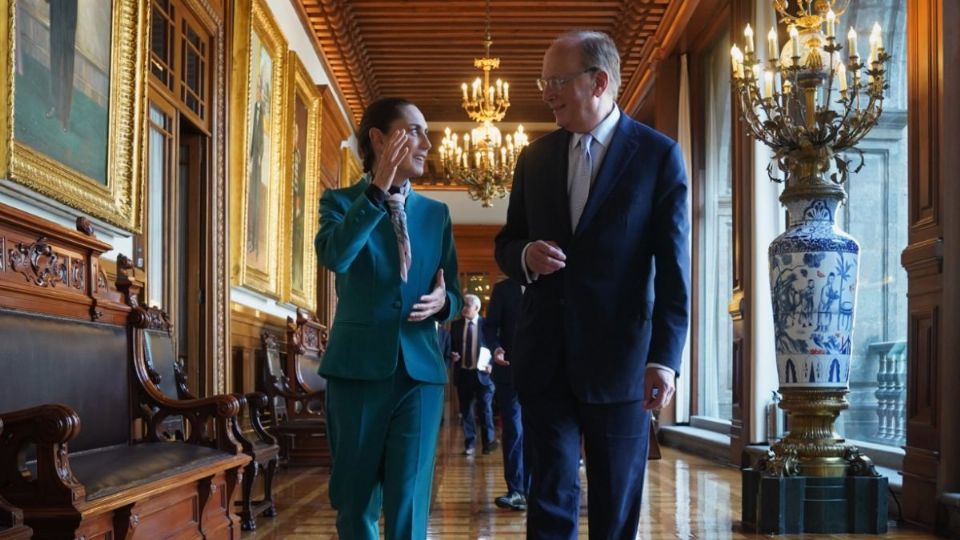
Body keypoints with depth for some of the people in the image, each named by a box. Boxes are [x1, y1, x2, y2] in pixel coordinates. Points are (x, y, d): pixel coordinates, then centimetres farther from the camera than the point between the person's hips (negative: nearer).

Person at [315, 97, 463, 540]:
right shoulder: (342, 201, 1)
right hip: (358, 367, -2)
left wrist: (443, 302, -8)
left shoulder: (436, 213, 11)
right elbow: (333, 256, -21)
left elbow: (453, 292, 15)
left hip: (420, 370, 2)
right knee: (356, 502, 10)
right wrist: (378, 191, -25)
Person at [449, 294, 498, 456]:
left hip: (482, 372, -3)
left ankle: (489, 441, 14)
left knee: (485, 408, 3)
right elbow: (450, 346, 13)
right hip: (463, 372, 3)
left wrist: (491, 364, -15)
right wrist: (452, 355, -9)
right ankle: (469, 444, 15)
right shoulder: (456, 325, 7)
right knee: (466, 409, 7)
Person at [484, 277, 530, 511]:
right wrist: (495, 348, -18)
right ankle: (516, 490, 0)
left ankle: (530, 489, 12)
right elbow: (490, 326, 1)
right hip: (510, 369, -1)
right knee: (513, 431, -3)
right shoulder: (503, 288, 4)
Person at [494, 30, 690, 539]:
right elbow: (506, 243, 16)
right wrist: (525, 255, -9)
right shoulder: (534, 157, 10)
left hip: (619, 356, -3)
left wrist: (665, 357, -15)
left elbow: (673, 267, -7)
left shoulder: (658, 154, -3)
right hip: (545, 355, 3)